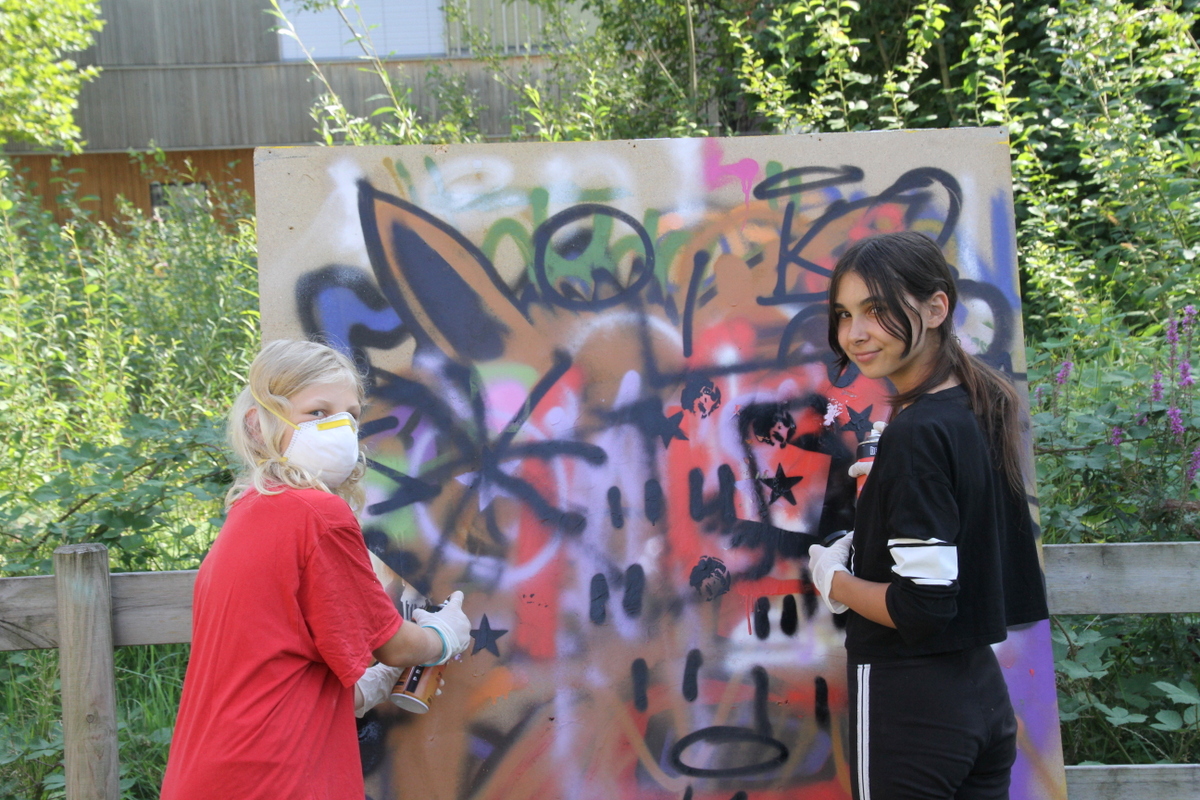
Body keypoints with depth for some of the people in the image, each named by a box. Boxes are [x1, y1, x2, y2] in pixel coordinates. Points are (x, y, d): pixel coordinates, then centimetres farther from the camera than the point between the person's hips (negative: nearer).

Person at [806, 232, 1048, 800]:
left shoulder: (919, 433, -20)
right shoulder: (978, 409, 6)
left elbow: (924, 605, -24)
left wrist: (832, 579, -8)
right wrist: (856, 549, 10)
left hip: (912, 710, -9)